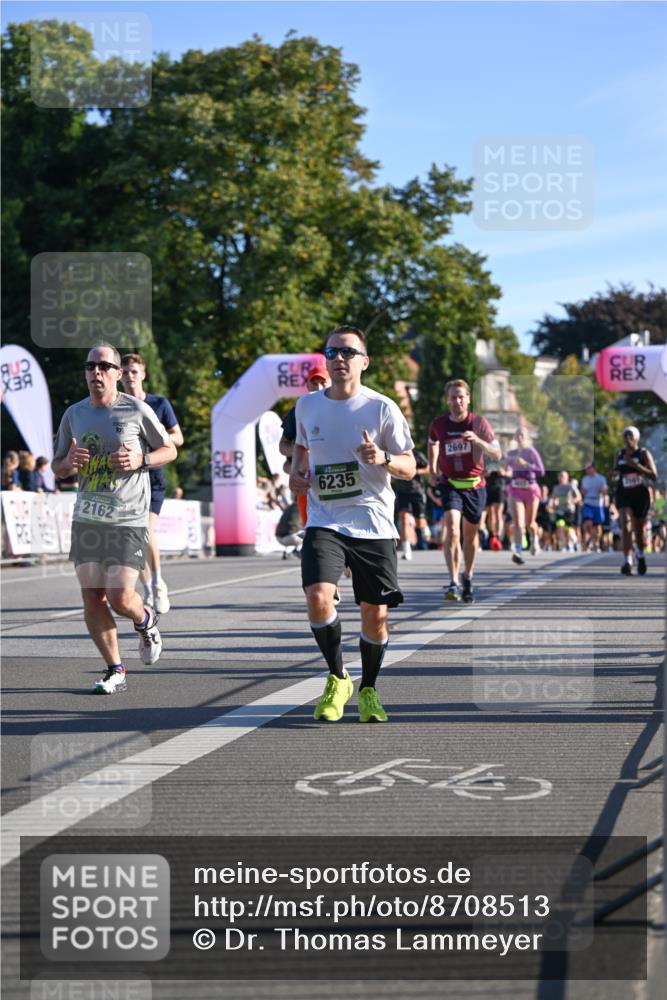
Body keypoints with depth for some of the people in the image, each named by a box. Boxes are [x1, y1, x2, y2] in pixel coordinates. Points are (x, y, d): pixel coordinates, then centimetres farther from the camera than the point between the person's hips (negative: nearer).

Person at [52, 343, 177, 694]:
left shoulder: (137, 410, -3)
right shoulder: (73, 414, 8)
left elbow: (169, 450, 7)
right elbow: (56, 466, 17)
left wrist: (140, 459, -12)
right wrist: (69, 462, -7)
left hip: (128, 521, -4)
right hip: (86, 519, 4)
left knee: (120, 599, -11)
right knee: (92, 599, 0)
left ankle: (145, 620, 25)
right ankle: (115, 671, 14)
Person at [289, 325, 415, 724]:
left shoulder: (382, 408, -4)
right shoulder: (307, 405, 6)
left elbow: (410, 468, -1)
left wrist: (383, 459, -22)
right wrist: (296, 473, 5)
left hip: (374, 525, -1)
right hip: (325, 522, 1)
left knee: (375, 614, 1)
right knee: (318, 596, -21)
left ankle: (369, 690, 26)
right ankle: (338, 680, 3)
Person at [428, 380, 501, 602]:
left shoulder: (479, 422, -6)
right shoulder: (438, 424, -2)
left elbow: (497, 454, -11)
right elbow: (432, 444, 22)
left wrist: (477, 440, -27)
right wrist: (432, 470, 13)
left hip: (474, 485, 1)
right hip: (450, 484, -1)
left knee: (471, 533, 12)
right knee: (452, 529, -21)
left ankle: (468, 579, 33)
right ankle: (454, 583, -25)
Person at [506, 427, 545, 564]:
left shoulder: (532, 452, -4)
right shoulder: (511, 454, 8)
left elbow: (541, 471, -13)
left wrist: (525, 464, -22)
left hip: (531, 488, -2)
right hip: (515, 489, 2)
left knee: (530, 523, 12)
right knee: (517, 522, -16)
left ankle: (534, 539, 45)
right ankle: (518, 551, -25)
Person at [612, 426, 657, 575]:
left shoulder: (644, 453, -5)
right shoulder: (619, 454, 5)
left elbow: (654, 476, -12)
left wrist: (636, 465, -23)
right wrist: (615, 473, -4)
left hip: (641, 495, -1)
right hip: (623, 495, 1)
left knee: (639, 531, 10)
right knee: (626, 526, -19)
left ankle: (640, 556, 41)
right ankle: (628, 562, -25)